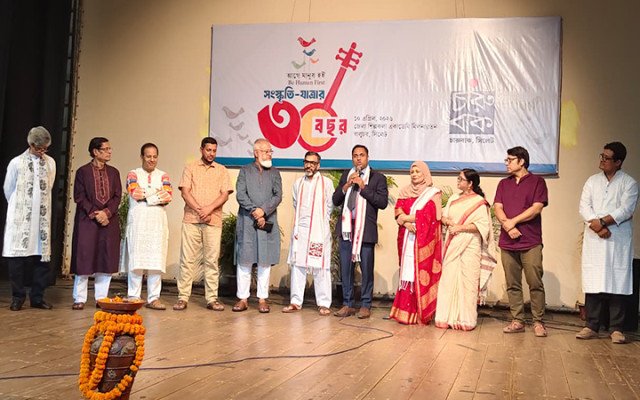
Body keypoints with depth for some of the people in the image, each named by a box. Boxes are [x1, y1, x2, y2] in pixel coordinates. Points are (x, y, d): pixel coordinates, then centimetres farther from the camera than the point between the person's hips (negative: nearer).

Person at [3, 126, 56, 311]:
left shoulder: (50, 163, 7)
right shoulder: (17, 163, 0)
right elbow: (8, 190, 8)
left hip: (42, 218, 2)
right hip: (20, 219, -2)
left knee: (43, 256, 1)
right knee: (17, 256, -1)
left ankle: (37, 298, 11)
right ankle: (17, 298, 10)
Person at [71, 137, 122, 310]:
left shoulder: (113, 172, 12)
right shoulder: (83, 171, 2)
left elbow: (117, 196, 5)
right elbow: (79, 197, -4)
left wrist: (106, 212, -10)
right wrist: (94, 214, -13)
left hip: (109, 221, 4)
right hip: (87, 221, -3)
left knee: (107, 260, 3)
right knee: (84, 258, -3)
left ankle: (102, 298, 11)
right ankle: (79, 299, 6)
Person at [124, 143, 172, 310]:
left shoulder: (163, 176, 16)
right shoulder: (133, 174, 11)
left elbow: (168, 196, -1)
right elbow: (135, 193, -8)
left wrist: (145, 195, -5)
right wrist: (157, 193, -2)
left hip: (158, 221, 2)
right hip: (137, 221, -2)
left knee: (156, 260, -1)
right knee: (136, 259, -3)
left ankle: (154, 298, 2)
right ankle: (133, 298, 2)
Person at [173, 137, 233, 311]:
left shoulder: (222, 170, 12)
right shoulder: (190, 168, 10)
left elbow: (225, 195, 2)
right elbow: (185, 192, 0)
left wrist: (209, 208, -13)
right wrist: (199, 210, -11)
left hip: (214, 220, 1)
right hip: (191, 220, 0)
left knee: (212, 259, 1)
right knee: (187, 259, 0)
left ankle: (212, 298, 6)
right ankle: (183, 298, 4)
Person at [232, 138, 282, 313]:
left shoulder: (274, 172, 12)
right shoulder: (245, 171, 8)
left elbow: (278, 196, 1)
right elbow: (240, 195, -3)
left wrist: (263, 210, -14)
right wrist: (254, 212, -12)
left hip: (268, 223, 1)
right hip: (246, 222, -1)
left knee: (265, 262, 2)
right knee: (244, 261, 1)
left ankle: (262, 299, 9)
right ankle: (243, 299, 8)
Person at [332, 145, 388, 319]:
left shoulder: (378, 178, 2)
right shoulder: (346, 175, 15)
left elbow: (383, 202, -9)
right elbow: (335, 200, 11)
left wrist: (364, 187, -12)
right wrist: (346, 186, -5)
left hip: (366, 229, -4)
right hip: (346, 228, 4)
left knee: (367, 269, 1)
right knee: (345, 268, 7)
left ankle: (366, 305, 11)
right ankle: (347, 304, 16)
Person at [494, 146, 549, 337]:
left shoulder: (537, 181, 4)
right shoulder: (504, 184, 17)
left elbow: (537, 208, -7)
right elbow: (497, 208, 6)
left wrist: (513, 221, -9)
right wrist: (507, 226, -11)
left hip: (531, 243, -4)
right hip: (507, 242, 4)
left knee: (535, 284, -4)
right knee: (512, 285, 6)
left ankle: (538, 322, 3)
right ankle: (517, 321, 12)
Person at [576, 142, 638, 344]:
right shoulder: (592, 181, 12)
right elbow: (584, 206, 2)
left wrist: (602, 222, -16)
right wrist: (597, 226, -12)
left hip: (619, 241, -3)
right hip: (594, 240, 3)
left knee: (617, 283, -2)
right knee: (593, 282, 2)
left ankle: (616, 328, 5)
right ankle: (591, 326, 7)